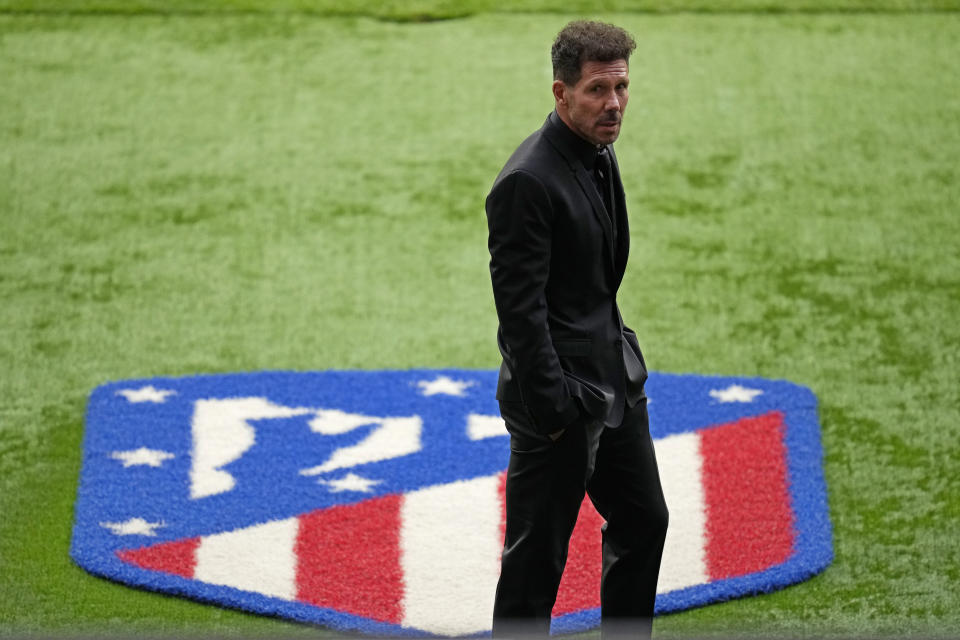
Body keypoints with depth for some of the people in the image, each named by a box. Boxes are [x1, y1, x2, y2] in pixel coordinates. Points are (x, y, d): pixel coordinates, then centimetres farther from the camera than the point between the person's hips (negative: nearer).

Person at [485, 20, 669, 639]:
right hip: (562, 400, -10)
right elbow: (520, 308, -22)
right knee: (536, 556, 1)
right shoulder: (527, 181, -21)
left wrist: (625, 359, 17)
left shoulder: (599, 154, 8)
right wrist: (552, 408, -21)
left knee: (644, 523, 19)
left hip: (616, 386, 10)